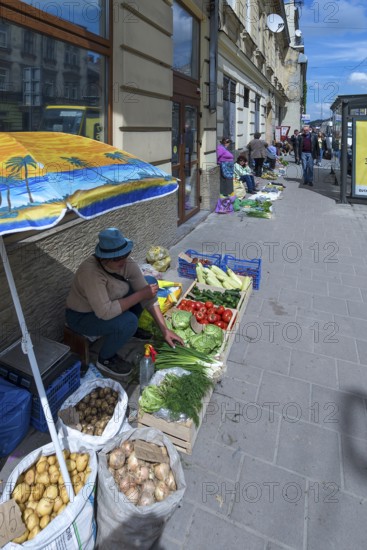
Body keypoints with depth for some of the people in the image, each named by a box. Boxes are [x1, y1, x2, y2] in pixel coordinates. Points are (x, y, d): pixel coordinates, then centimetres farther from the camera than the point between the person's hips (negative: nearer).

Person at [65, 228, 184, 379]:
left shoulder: (127, 263, -17)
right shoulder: (91, 272, -37)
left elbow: (148, 295, -14)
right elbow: (105, 312, -41)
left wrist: (164, 329, -17)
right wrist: (140, 294, -33)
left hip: (106, 304, 7)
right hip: (82, 316, -7)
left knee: (150, 282, -2)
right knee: (128, 321, -34)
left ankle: (129, 329, 11)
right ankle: (105, 359, -3)